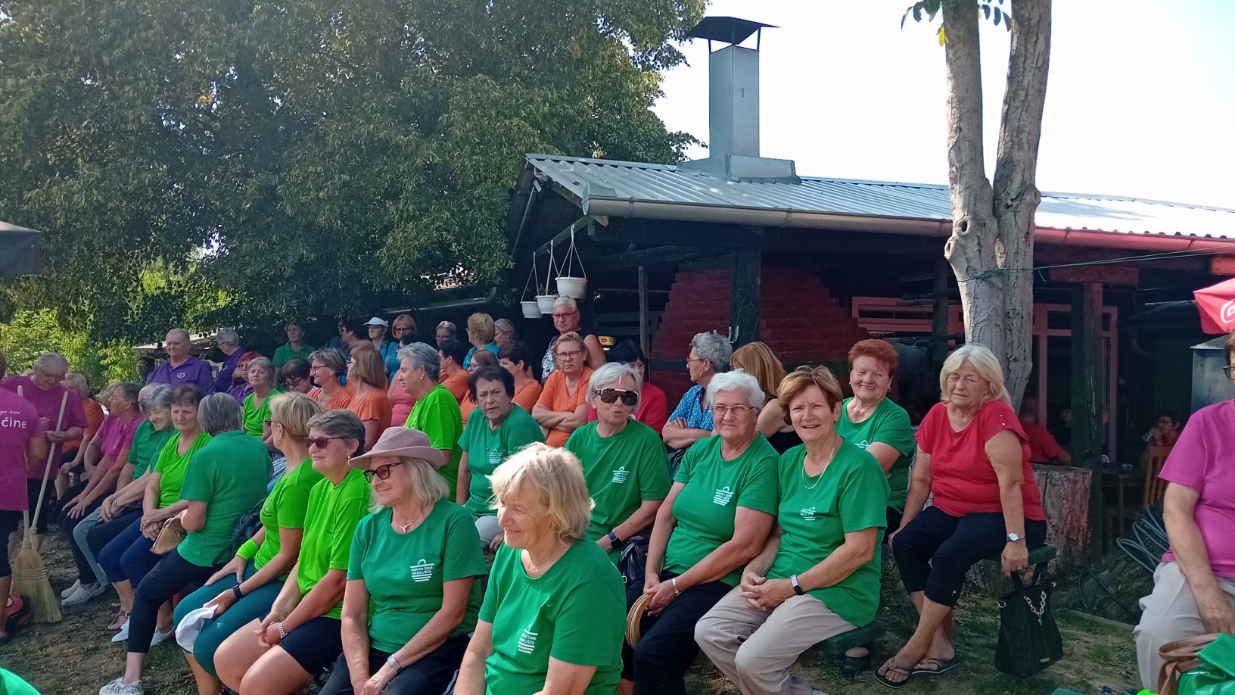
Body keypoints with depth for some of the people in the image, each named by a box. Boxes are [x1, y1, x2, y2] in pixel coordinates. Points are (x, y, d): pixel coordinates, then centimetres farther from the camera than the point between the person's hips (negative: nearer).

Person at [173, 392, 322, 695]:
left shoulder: (298, 482, -27)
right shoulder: (296, 466, 2)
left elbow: (288, 555, -21)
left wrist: (236, 593, -13)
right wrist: (243, 553, 7)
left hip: (282, 581, -10)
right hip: (261, 566, 10)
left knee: (208, 647, -16)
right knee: (186, 614, 12)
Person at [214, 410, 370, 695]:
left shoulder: (355, 496, -22)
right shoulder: (320, 489, 10)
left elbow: (339, 579, -22)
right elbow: (305, 558, 13)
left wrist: (285, 626, -11)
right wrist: (279, 610, -1)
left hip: (340, 615, -10)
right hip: (307, 605, 10)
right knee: (226, 660, 9)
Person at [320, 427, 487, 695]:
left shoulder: (453, 521, -8)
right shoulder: (368, 528, 6)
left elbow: (452, 612, -11)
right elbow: (352, 615, 5)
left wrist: (391, 667, -13)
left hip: (439, 650, -4)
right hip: (374, 648, 5)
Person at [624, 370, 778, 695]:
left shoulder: (763, 464, -11)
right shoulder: (701, 450, 9)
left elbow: (745, 546, -17)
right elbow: (666, 513, 10)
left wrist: (677, 586, -15)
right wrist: (652, 573, -5)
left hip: (719, 583, -6)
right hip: (669, 572, 6)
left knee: (650, 654, -25)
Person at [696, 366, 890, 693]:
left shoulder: (858, 466, -14)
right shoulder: (789, 460, 9)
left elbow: (859, 550, -18)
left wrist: (791, 586, -17)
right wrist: (753, 570, -5)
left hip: (837, 591, -7)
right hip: (779, 580, 8)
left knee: (753, 660, -23)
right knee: (708, 632, -9)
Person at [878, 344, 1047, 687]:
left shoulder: (996, 415, -18)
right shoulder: (936, 416, 2)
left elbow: (1009, 482, -23)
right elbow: (921, 479, 6)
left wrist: (1015, 540, -26)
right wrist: (903, 527, 2)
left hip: (1000, 515, -6)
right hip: (951, 510, 7)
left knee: (951, 554, -31)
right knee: (904, 544, -19)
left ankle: (916, 647, -16)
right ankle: (940, 644, -14)